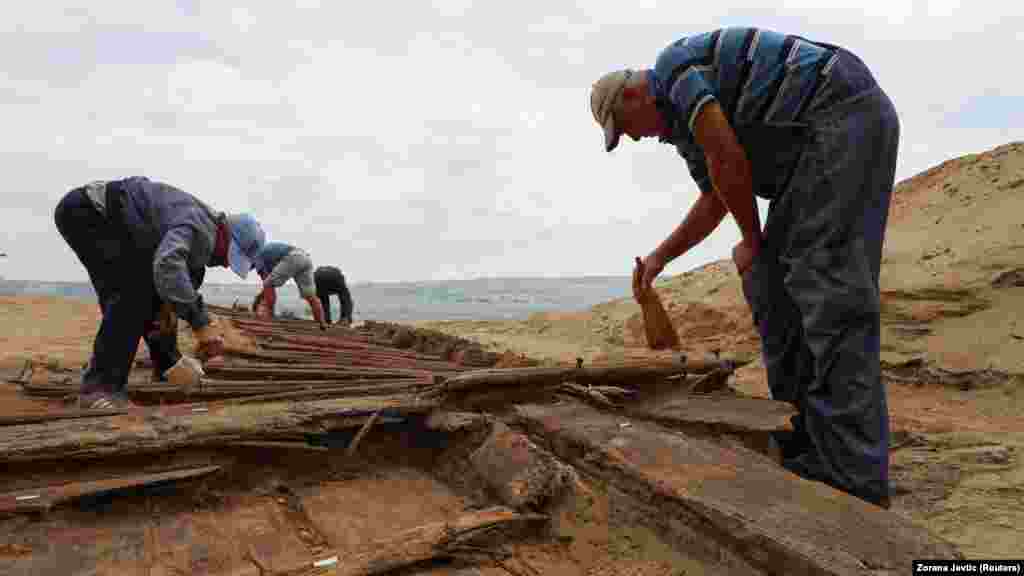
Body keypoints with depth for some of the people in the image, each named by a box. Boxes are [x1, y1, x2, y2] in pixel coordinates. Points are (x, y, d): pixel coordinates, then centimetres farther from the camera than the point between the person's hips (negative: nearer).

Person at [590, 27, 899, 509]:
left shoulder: (672, 67, -7)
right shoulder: (682, 123, 22)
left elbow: (728, 160, -16)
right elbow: (713, 202, 28)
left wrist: (751, 242, -3)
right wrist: (659, 257, 25)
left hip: (845, 118, -10)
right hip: (824, 141, 10)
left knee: (828, 288, -18)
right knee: (774, 286, 3)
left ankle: (855, 481, -15)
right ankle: (804, 454, 8)